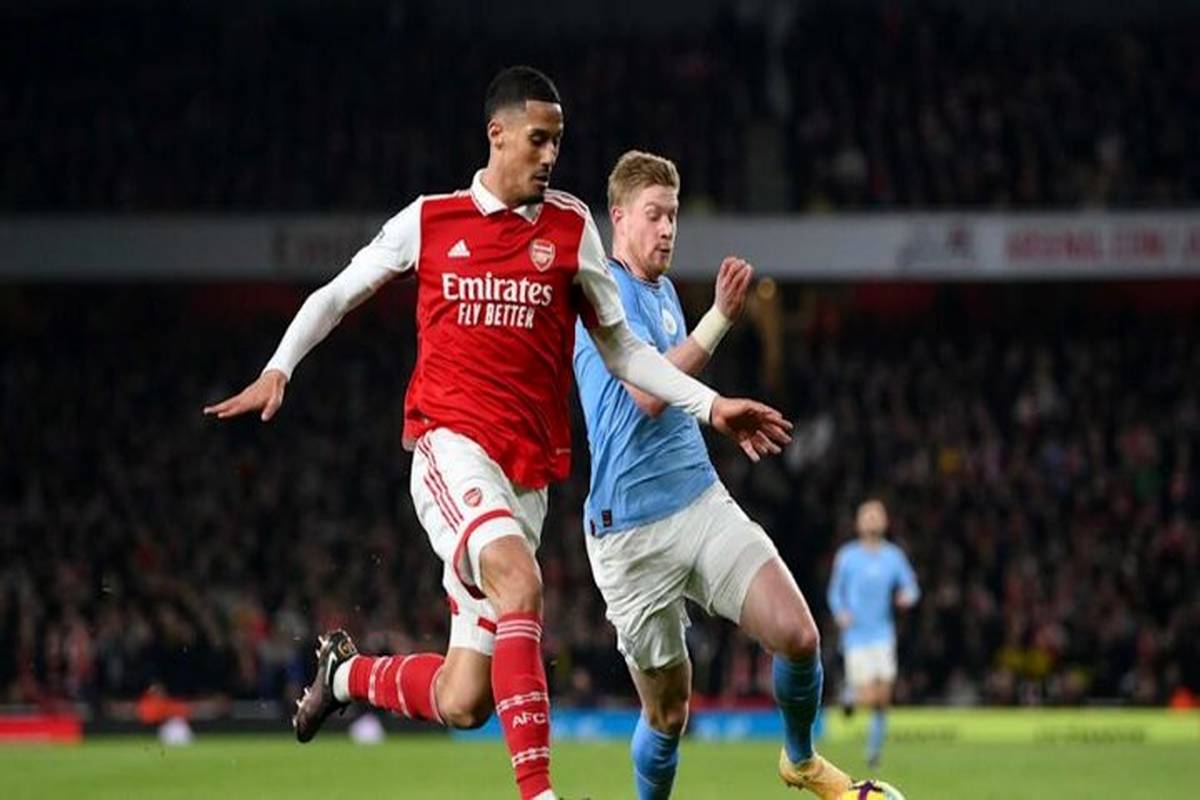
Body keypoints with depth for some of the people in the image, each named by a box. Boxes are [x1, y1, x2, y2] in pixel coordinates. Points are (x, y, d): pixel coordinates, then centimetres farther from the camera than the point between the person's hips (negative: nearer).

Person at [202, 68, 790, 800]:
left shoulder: (572, 228, 9)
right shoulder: (429, 221, 5)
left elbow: (622, 349, 16)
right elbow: (336, 296, 17)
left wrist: (710, 405, 6)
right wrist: (279, 369, 2)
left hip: (527, 471, 3)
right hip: (452, 445, -3)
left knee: (463, 703, 0)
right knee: (519, 581, -33)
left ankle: (347, 671, 33)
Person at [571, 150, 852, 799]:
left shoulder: (662, 289, 15)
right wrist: (721, 316, -31)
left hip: (703, 502, 6)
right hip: (631, 532, -6)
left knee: (798, 636, -13)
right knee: (667, 715, 0)